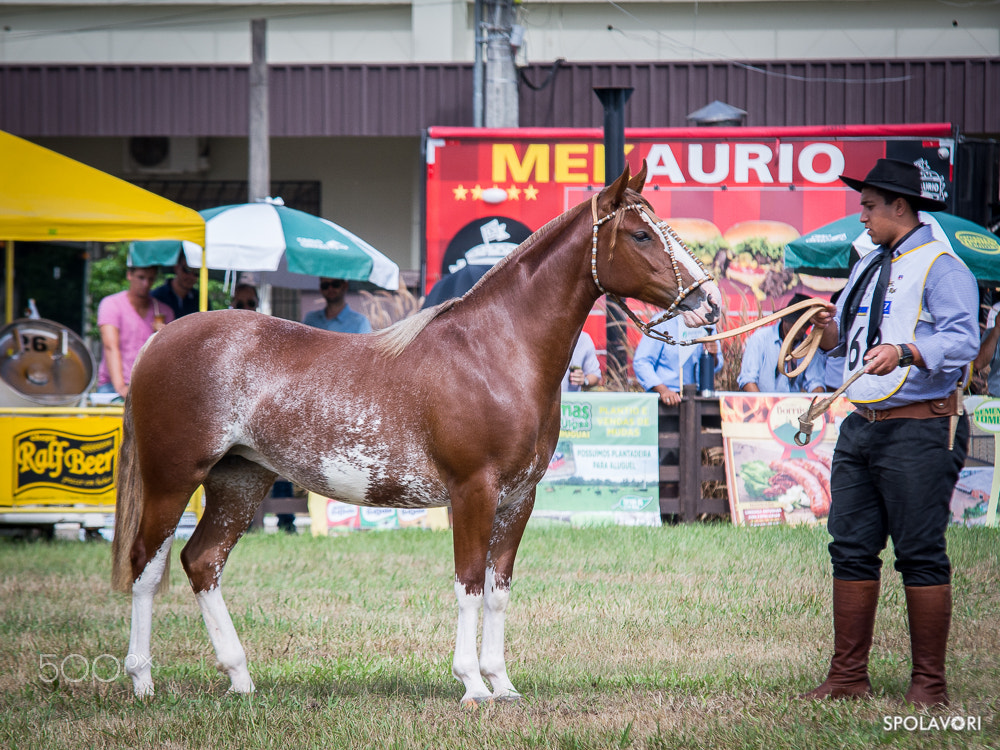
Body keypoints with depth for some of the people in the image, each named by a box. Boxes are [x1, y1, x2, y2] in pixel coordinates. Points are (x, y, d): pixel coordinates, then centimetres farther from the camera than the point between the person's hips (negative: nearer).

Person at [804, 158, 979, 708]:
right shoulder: (868, 269, 19)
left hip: (920, 431, -8)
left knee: (921, 555, -4)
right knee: (851, 550, 7)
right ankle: (848, 677, 13)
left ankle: (929, 684, 1)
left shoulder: (941, 268, -8)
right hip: (862, 426, 8)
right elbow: (843, 342, 25)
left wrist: (904, 352, -36)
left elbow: (961, 341, -21)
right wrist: (829, 331, 2)